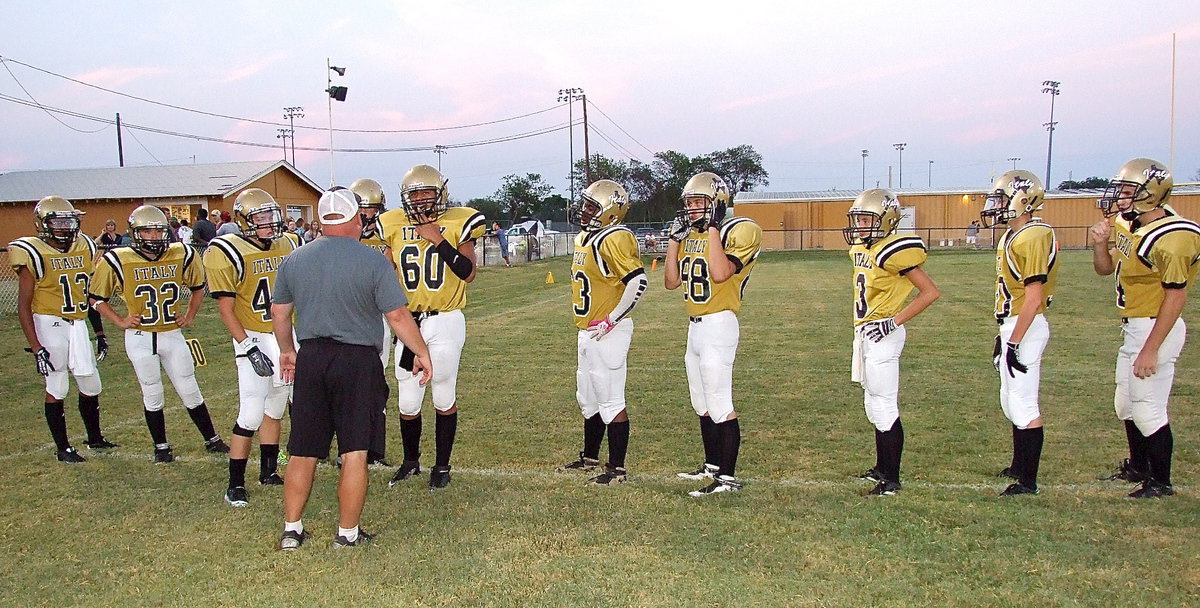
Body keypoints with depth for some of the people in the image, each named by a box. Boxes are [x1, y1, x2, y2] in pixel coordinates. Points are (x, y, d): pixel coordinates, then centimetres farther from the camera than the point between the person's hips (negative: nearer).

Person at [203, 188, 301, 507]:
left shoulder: (287, 245, 7)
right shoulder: (227, 253, -11)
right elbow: (226, 308, -12)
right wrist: (250, 348, -18)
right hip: (255, 339, -6)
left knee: (275, 406, 16)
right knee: (251, 415, -8)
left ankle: (268, 471, 31)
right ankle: (235, 484, 6)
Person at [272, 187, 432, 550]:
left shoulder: (294, 261, 6)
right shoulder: (373, 262, -10)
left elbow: (279, 312, 16)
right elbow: (397, 316, -10)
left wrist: (287, 350, 31)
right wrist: (421, 353, 3)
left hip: (311, 359, 5)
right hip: (357, 361, -4)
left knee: (304, 451, 14)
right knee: (354, 453, 5)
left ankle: (292, 530, 23)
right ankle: (348, 533, 14)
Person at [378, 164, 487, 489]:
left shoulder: (456, 223, -4)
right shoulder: (394, 227, 5)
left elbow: (469, 273, -12)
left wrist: (439, 241, -17)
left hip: (446, 321, -3)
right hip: (408, 322, 3)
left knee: (444, 397, 4)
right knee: (408, 401, 8)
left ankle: (442, 465, 19)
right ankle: (410, 461, 29)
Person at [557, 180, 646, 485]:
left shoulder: (614, 239, -17)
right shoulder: (584, 238, 14)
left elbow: (638, 282, -25)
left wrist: (612, 320, -21)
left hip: (607, 332, -10)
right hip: (587, 332, 10)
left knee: (610, 400, -3)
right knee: (588, 398, 20)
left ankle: (617, 468, 6)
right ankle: (590, 457, 35)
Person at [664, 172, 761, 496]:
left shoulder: (737, 232, -11)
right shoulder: (690, 236, 13)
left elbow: (720, 274, -27)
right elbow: (671, 281, 12)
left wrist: (713, 229, -20)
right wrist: (675, 238, 7)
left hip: (718, 324, -9)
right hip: (695, 326, 9)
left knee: (719, 404, -8)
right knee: (702, 404, 17)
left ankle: (727, 477, -2)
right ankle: (712, 466, 30)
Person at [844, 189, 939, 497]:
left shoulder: (893, 251, -16)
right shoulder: (861, 249, 11)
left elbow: (931, 292, -16)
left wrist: (895, 321, -19)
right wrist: (862, 329, 17)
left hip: (882, 335, -10)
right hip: (864, 332, 10)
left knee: (884, 408, -6)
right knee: (874, 405, 17)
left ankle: (892, 480, 1)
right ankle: (881, 468, 30)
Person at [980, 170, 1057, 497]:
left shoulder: (1033, 238, -18)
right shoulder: (1012, 236, 12)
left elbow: (1033, 298, -22)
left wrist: (1013, 342, -23)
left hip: (1025, 327, -11)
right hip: (1012, 324, 11)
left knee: (1023, 405, -5)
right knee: (1012, 401, 20)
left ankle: (1028, 481, 2)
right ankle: (1019, 465, 34)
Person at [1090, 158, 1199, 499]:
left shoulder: (1170, 238, -22)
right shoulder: (1128, 227, 6)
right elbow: (1104, 269, 18)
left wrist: (1151, 349, -23)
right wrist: (1101, 242, -3)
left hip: (1155, 328, -10)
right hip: (1133, 327, 10)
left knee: (1148, 410, -2)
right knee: (1126, 404, 21)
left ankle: (1161, 483, 14)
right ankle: (1137, 468, 39)